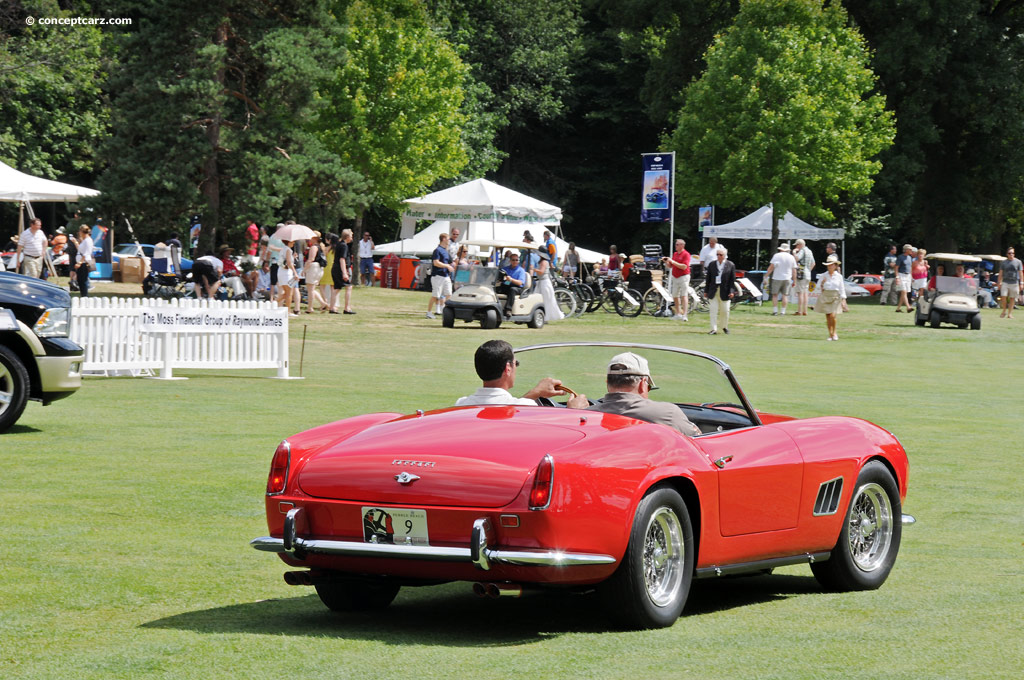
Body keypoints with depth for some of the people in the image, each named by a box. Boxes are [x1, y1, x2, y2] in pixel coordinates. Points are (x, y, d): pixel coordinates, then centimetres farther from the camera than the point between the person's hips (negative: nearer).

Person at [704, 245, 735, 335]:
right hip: (713, 291, 1)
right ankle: (714, 329, -3)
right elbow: (708, 279, 8)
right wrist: (706, 291, 5)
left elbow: (732, 280, 0)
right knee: (713, 310, -4)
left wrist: (732, 291, -9)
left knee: (725, 311, 6)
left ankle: (724, 326, 27)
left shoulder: (730, 265, 0)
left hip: (724, 292, -1)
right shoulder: (712, 265, 6)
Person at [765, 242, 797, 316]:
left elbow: (771, 267, -9)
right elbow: (794, 270, 7)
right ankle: (783, 312, 1)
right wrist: (794, 281, 13)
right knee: (785, 295, 6)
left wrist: (766, 276, -3)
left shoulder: (777, 256, -4)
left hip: (777, 278, -3)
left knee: (775, 295, 4)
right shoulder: (791, 257, 6)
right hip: (787, 279, 3)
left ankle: (775, 311, -4)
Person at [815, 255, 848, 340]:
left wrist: (843, 300, 1)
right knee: (827, 316, 0)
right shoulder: (823, 276, 4)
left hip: (835, 297, -2)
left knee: (832, 315, -15)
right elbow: (819, 287, 9)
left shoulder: (839, 276, 3)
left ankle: (834, 332, 4)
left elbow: (842, 289, 6)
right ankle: (830, 334, 9)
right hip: (825, 296, 2)